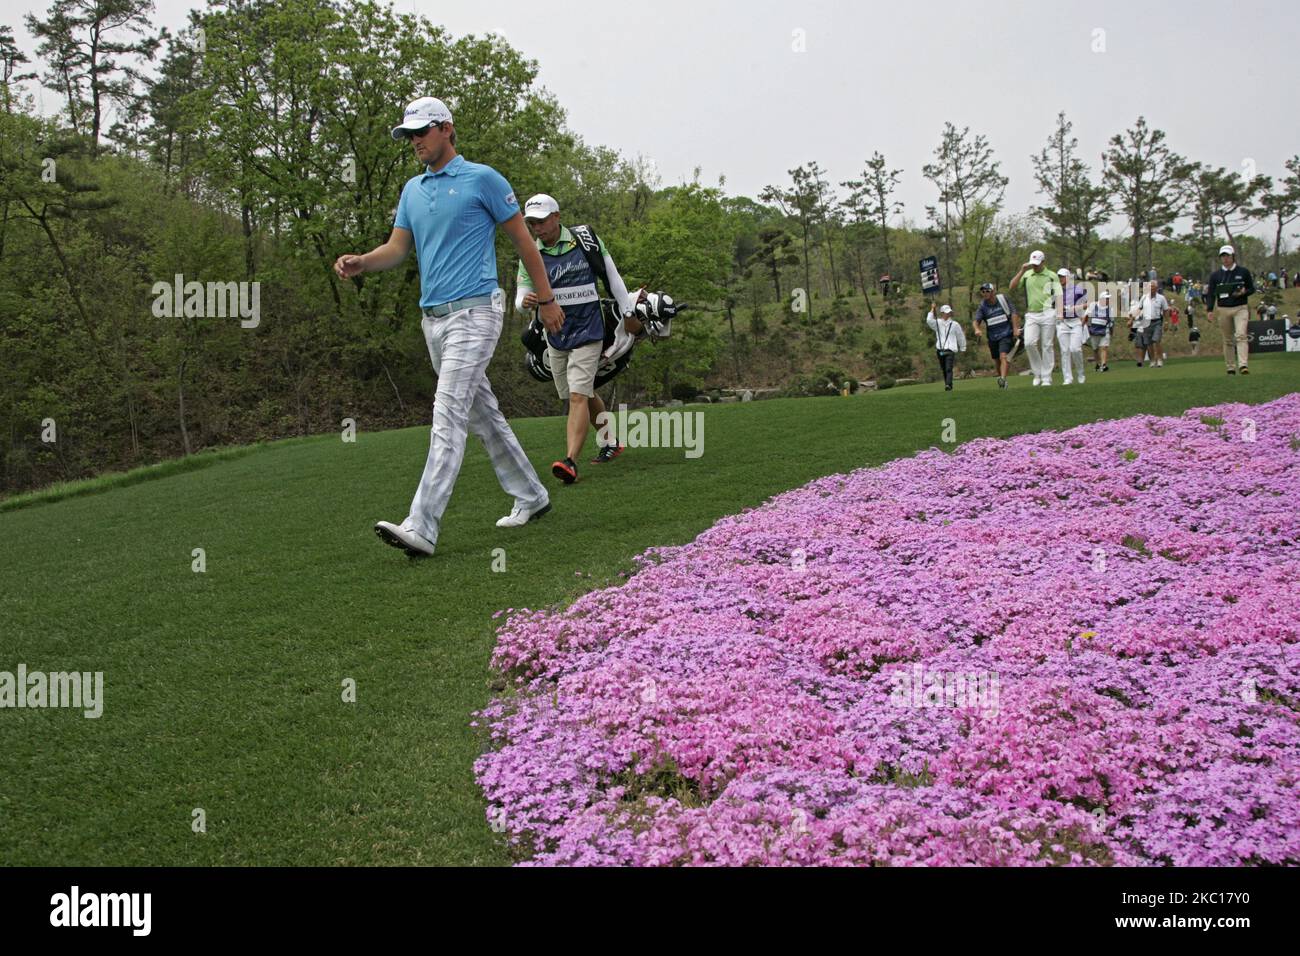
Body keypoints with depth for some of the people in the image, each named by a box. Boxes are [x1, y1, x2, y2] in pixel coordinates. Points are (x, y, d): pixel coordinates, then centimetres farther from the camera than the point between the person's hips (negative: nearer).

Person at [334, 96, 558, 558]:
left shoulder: (483, 179, -4)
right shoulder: (412, 190, 17)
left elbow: (523, 240, 0)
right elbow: (397, 247, 11)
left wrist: (546, 299, 3)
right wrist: (361, 263, -10)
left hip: (474, 312, -8)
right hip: (433, 317, 8)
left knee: (448, 419, -15)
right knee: (483, 415, 13)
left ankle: (421, 528, -20)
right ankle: (530, 496, 27)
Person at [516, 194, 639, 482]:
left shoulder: (586, 240, -6)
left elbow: (612, 277, 3)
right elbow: (522, 294, -3)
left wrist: (628, 313, 5)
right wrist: (525, 301, -28)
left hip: (587, 331, -5)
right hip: (555, 336, 5)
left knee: (578, 396, -16)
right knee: (586, 395, 15)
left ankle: (570, 462, -24)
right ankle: (611, 443, 36)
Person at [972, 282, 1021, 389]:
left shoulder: (1002, 299, -3)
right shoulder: (982, 306, 0)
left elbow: (1013, 313, 2)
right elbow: (976, 321, -8)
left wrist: (1015, 329, -4)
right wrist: (976, 329, -31)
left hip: (1006, 335, -3)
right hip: (993, 338, 3)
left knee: (1003, 356, -22)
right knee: (997, 361, 10)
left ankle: (1003, 379, -34)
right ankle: (1002, 380, 28)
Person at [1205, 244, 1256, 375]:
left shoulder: (1243, 272, 5)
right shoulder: (1215, 274, 8)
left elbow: (1252, 289, 11)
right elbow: (1210, 294, 7)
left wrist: (1243, 292, -12)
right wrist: (1209, 310, -7)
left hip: (1240, 308, -2)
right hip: (1223, 310, 2)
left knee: (1241, 335, -18)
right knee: (1228, 340, 5)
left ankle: (1243, 365, -27)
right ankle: (1231, 368, 11)